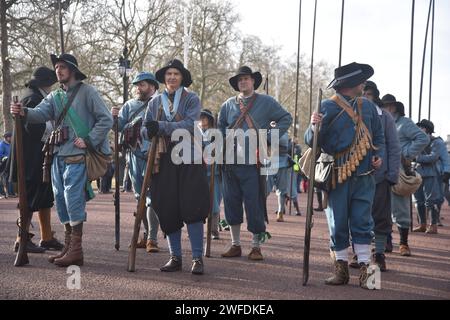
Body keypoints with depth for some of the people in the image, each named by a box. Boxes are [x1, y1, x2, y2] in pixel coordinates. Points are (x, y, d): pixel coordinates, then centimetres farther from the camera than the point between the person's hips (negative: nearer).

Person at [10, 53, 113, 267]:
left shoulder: (87, 92, -1)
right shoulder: (55, 96, 16)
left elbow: (106, 119, -5)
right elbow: (40, 113, -3)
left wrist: (89, 141, -12)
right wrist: (24, 113, -24)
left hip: (77, 155, -7)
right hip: (59, 155, 7)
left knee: (73, 198, -11)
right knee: (60, 199, 8)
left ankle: (76, 251, -7)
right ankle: (69, 246, 17)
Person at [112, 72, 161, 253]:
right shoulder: (129, 105, 16)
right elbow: (120, 127, 8)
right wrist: (115, 117, -12)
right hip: (134, 156, 5)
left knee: (152, 197, -11)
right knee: (140, 197, 11)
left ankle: (152, 239, -13)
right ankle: (147, 234, 21)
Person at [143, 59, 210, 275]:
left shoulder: (192, 99, 3)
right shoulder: (155, 102, 14)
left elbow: (191, 125, -14)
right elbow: (145, 130, 8)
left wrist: (161, 126, -22)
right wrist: (150, 131, -16)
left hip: (189, 161, -3)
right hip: (164, 161, 4)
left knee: (193, 208, -8)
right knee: (167, 211, 3)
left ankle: (197, 258, -3)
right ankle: (175, 257, 14)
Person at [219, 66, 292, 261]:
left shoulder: (266, 102, 3)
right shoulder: (228, 105, 12)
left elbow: (286, 119, 6)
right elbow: (220, 126, 26)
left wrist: (270, 137, -3)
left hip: (253, 163, -3)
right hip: (230, 163, 4)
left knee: (254, 206, -3)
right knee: (232, 204, 7)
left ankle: (256, 247, 7)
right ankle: (235, 245, 18)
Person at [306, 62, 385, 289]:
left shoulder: (368, 106, 11)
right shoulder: (328, 107, -3)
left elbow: (378, 136, 22)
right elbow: (311, 142, -4)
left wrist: (379, 155, 4)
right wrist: (314, 127, -24)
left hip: (364, 177, 3)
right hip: (337, 176, -3)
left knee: (362, 222, 0)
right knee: (338, 224, 4)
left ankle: (364, 270, 5)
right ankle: (341, 269, 15)